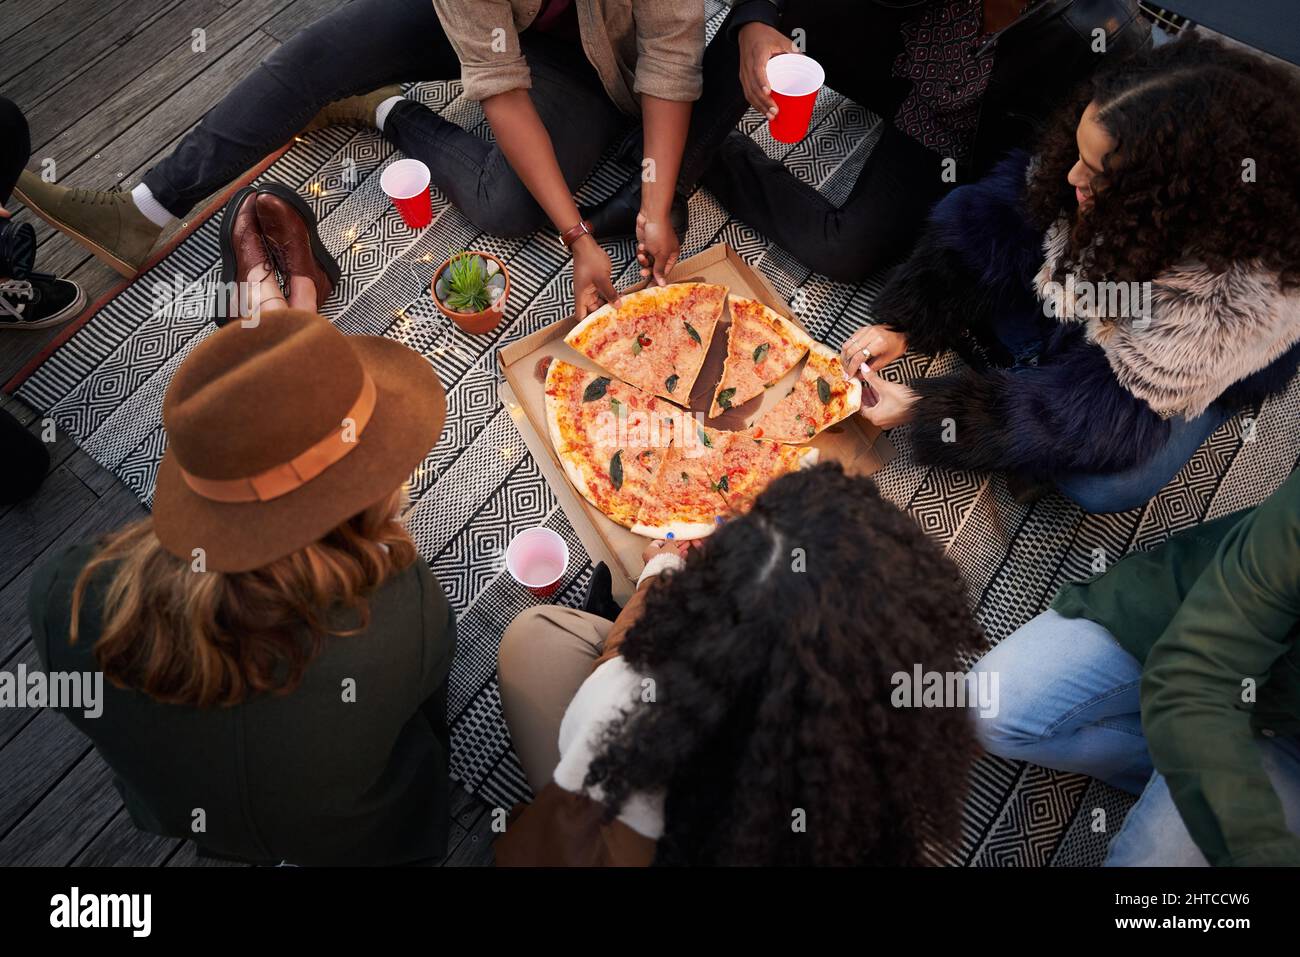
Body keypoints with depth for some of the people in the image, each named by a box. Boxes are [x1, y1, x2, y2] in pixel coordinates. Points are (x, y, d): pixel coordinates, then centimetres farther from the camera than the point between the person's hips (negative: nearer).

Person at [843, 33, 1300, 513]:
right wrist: (904, 327, -27)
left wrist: (924, 407, -39)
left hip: (1195, 371, -4)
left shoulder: (1233, 292, -41)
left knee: (1106, 483, -31)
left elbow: (1116, 408, -35)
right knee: (970, 218, -17)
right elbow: (1011, 221, -17)